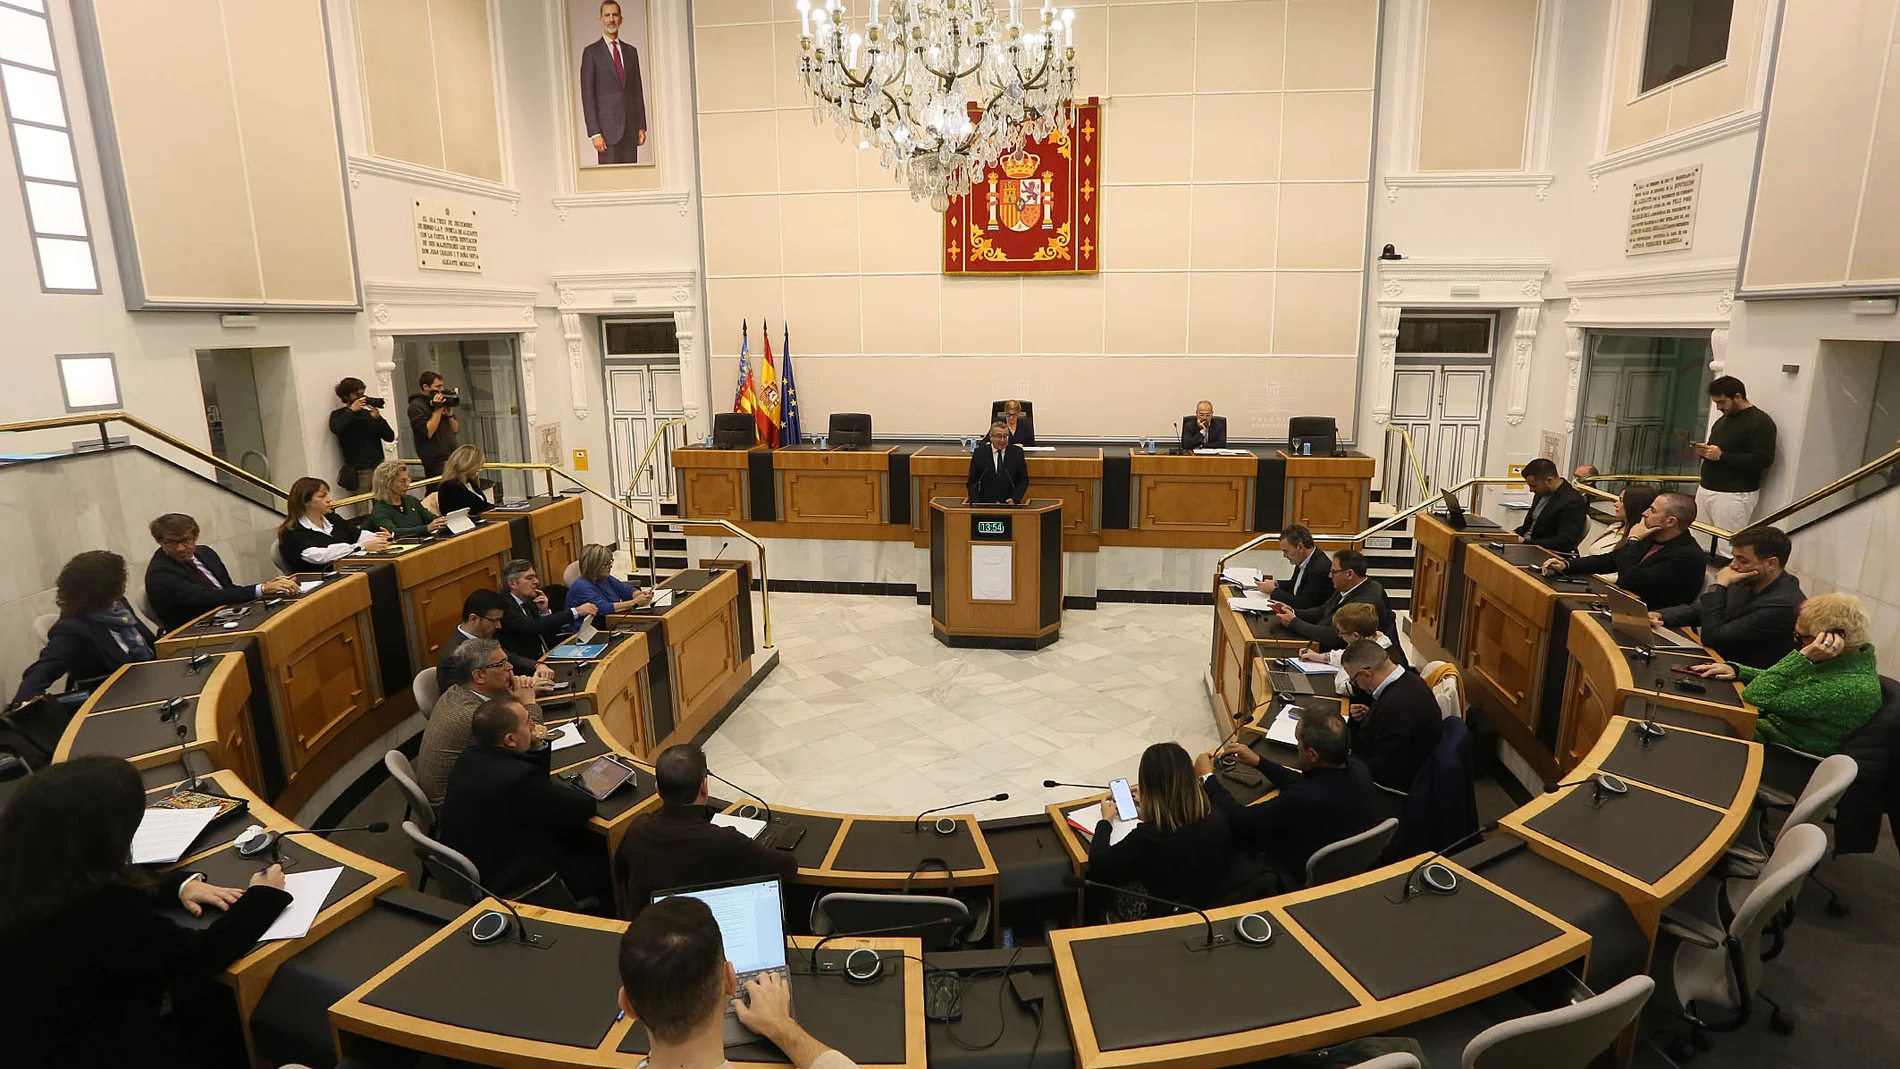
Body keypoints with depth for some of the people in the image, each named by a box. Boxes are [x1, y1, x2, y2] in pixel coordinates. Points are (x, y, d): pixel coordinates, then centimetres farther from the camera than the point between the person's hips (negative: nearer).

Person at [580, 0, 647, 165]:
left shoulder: (631, 51, 15)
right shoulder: (591, 52, 2)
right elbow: (587, 95, -3)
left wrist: (642, 126, 8)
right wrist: (594, 132, -12)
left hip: (631, 127, 4)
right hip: (607, 126, -4)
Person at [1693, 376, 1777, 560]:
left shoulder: (1760, 422, -8)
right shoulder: (1723, 419, 19)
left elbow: (1764, 460, -17)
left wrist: (1721, 455, -18)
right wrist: (1704, 451, 8)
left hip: (1733, 495, -8)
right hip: (1706, 489, 8)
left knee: (1726, 551, -10)